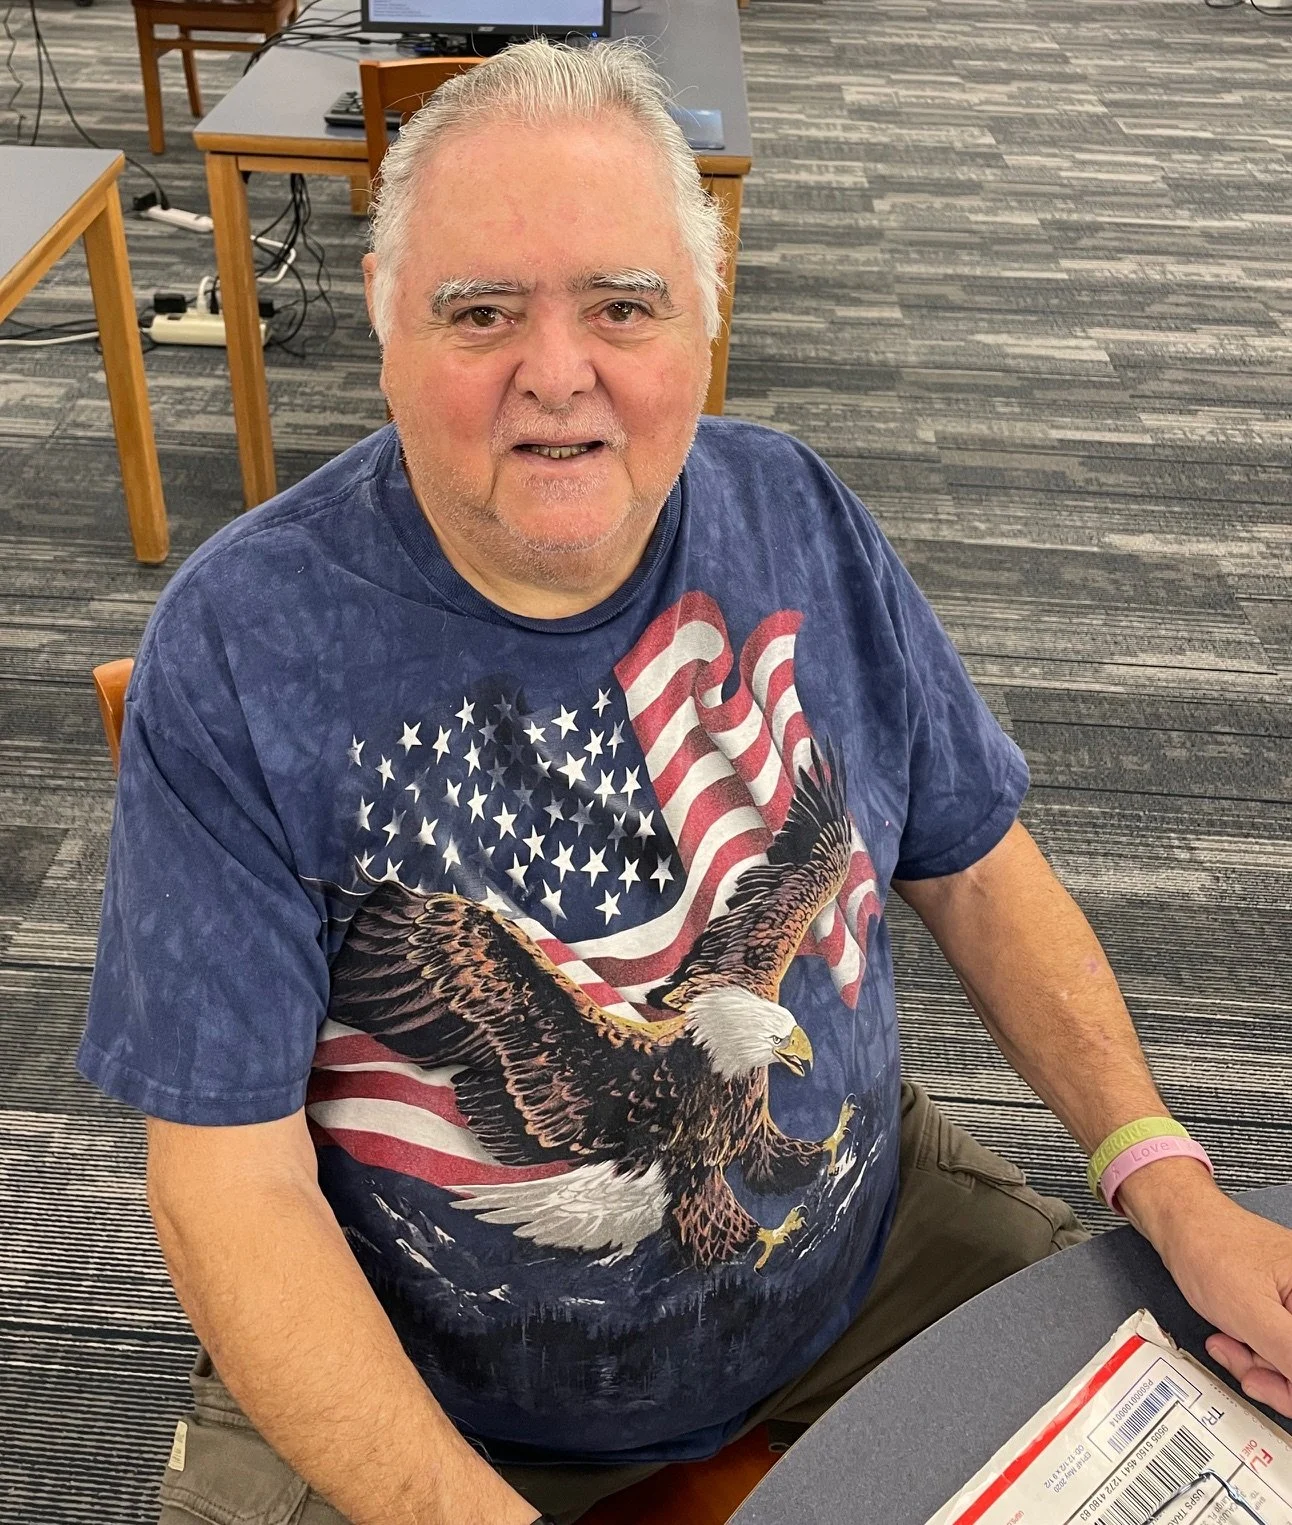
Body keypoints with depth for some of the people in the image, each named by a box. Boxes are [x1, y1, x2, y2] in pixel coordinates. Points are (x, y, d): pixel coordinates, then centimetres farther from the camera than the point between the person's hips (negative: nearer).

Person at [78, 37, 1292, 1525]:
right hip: (410, 1370, -2)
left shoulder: (795, 515, -8)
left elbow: (975, 869, 1)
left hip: (859, 1252, 3)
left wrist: (1168, 1180, -9)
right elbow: (232, 1183, -19)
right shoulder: (236, 648, -20)